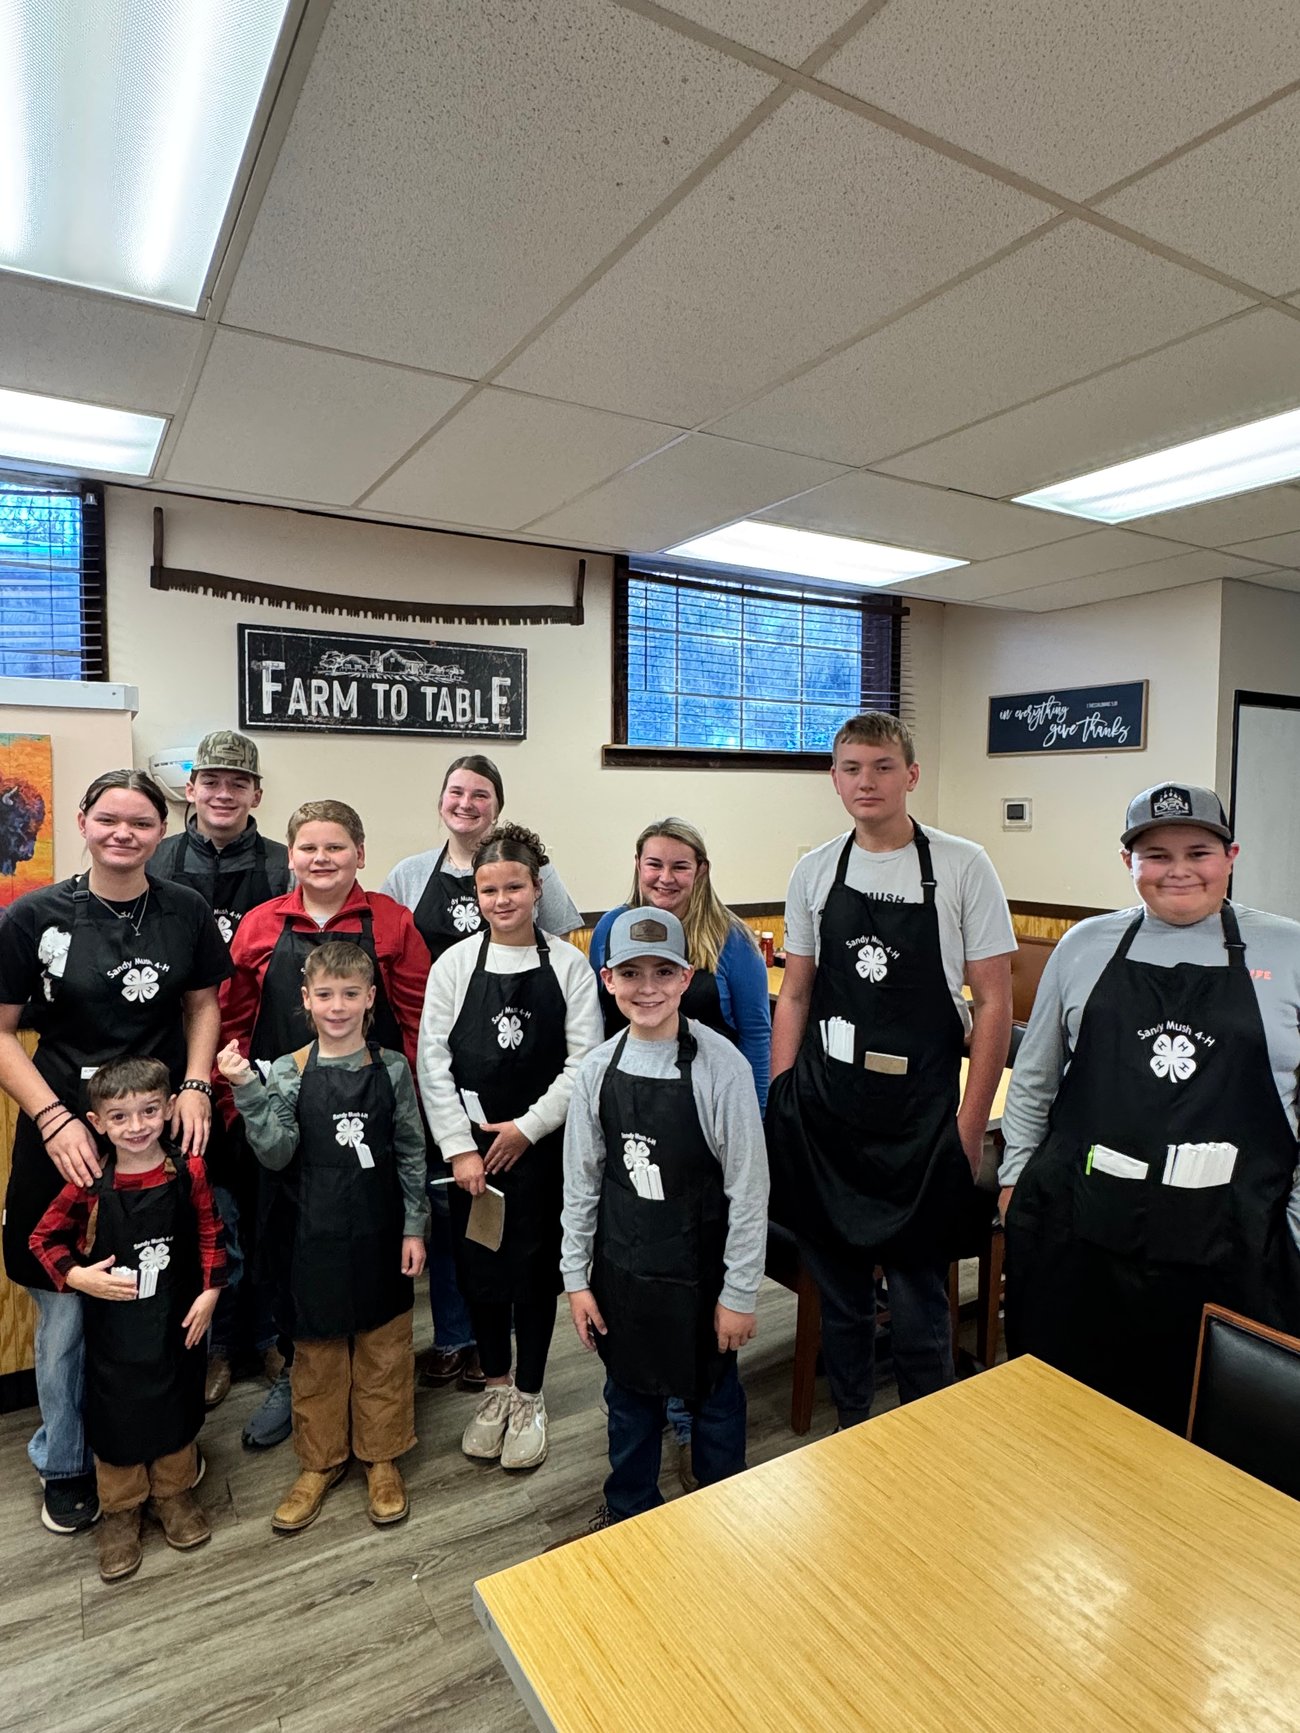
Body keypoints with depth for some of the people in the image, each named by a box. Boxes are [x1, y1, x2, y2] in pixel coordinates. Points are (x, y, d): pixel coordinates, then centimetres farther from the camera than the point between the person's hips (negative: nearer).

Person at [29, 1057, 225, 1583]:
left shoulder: (188, 1171, -14)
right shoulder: (90, 1184, -17)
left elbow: (210, 1234, -4)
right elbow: (43, 1238, -4)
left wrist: (209, 1292, -9)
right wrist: (76, 1276, -18)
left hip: (177, 1320, 1)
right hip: (113, 1326, -1)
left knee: (176, 1406, 17)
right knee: (117, 1415, 14)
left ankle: (173, 1492, 42)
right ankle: (119, 1510, 38)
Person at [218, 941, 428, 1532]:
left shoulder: (392, 1067, -5)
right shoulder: (288, 1073, -6)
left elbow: (411, 1152, 0)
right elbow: (276, 1154, -14)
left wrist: (414, 1227, 0)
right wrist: (247, 1092, -24)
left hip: (380, 1234, 1)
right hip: (314, 1235, 0)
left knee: (384, 1350, 13)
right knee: (316, 1354, 15)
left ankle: (382, 1457, 34)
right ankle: (320, 1461, 37)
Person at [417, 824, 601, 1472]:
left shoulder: (568, 964, -5)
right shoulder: (454, 964, -3)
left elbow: (583, 1061, -6)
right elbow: (433, 1062, -4)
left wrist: (528, 1127, -11)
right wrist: (460, 1148, -8)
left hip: (541, 1145, -1)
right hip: (472, 1145, 1)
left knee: (536, 1268, 9)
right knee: (478, 1265, 11)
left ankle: (529, 1398, 31)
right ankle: (496, 1386, 35)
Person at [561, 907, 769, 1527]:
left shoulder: (721, 1065, -19)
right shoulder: (598, 1069, -7)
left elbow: (748, 1188, -13)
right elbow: (581, 1182, 2)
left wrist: (740, 1291, -10)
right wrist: (577, 1277, 5)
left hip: (699, 1267, -3)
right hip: (621, 1266, 4)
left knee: (713, 1394, 17)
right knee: (629, 1393, 22)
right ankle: (628, 1507, 47)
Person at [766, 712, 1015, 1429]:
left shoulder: (962, 866, -6)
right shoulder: (813, 872, 4)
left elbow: (993, 1002, -5)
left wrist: (970, 1123, -7)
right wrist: (779, 1102, 5)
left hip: (920, 1116, -3)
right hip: (823, 1112, 3)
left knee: (916, 1299, 7)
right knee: (839, 1289, 17)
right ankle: (850, 1431, 39)